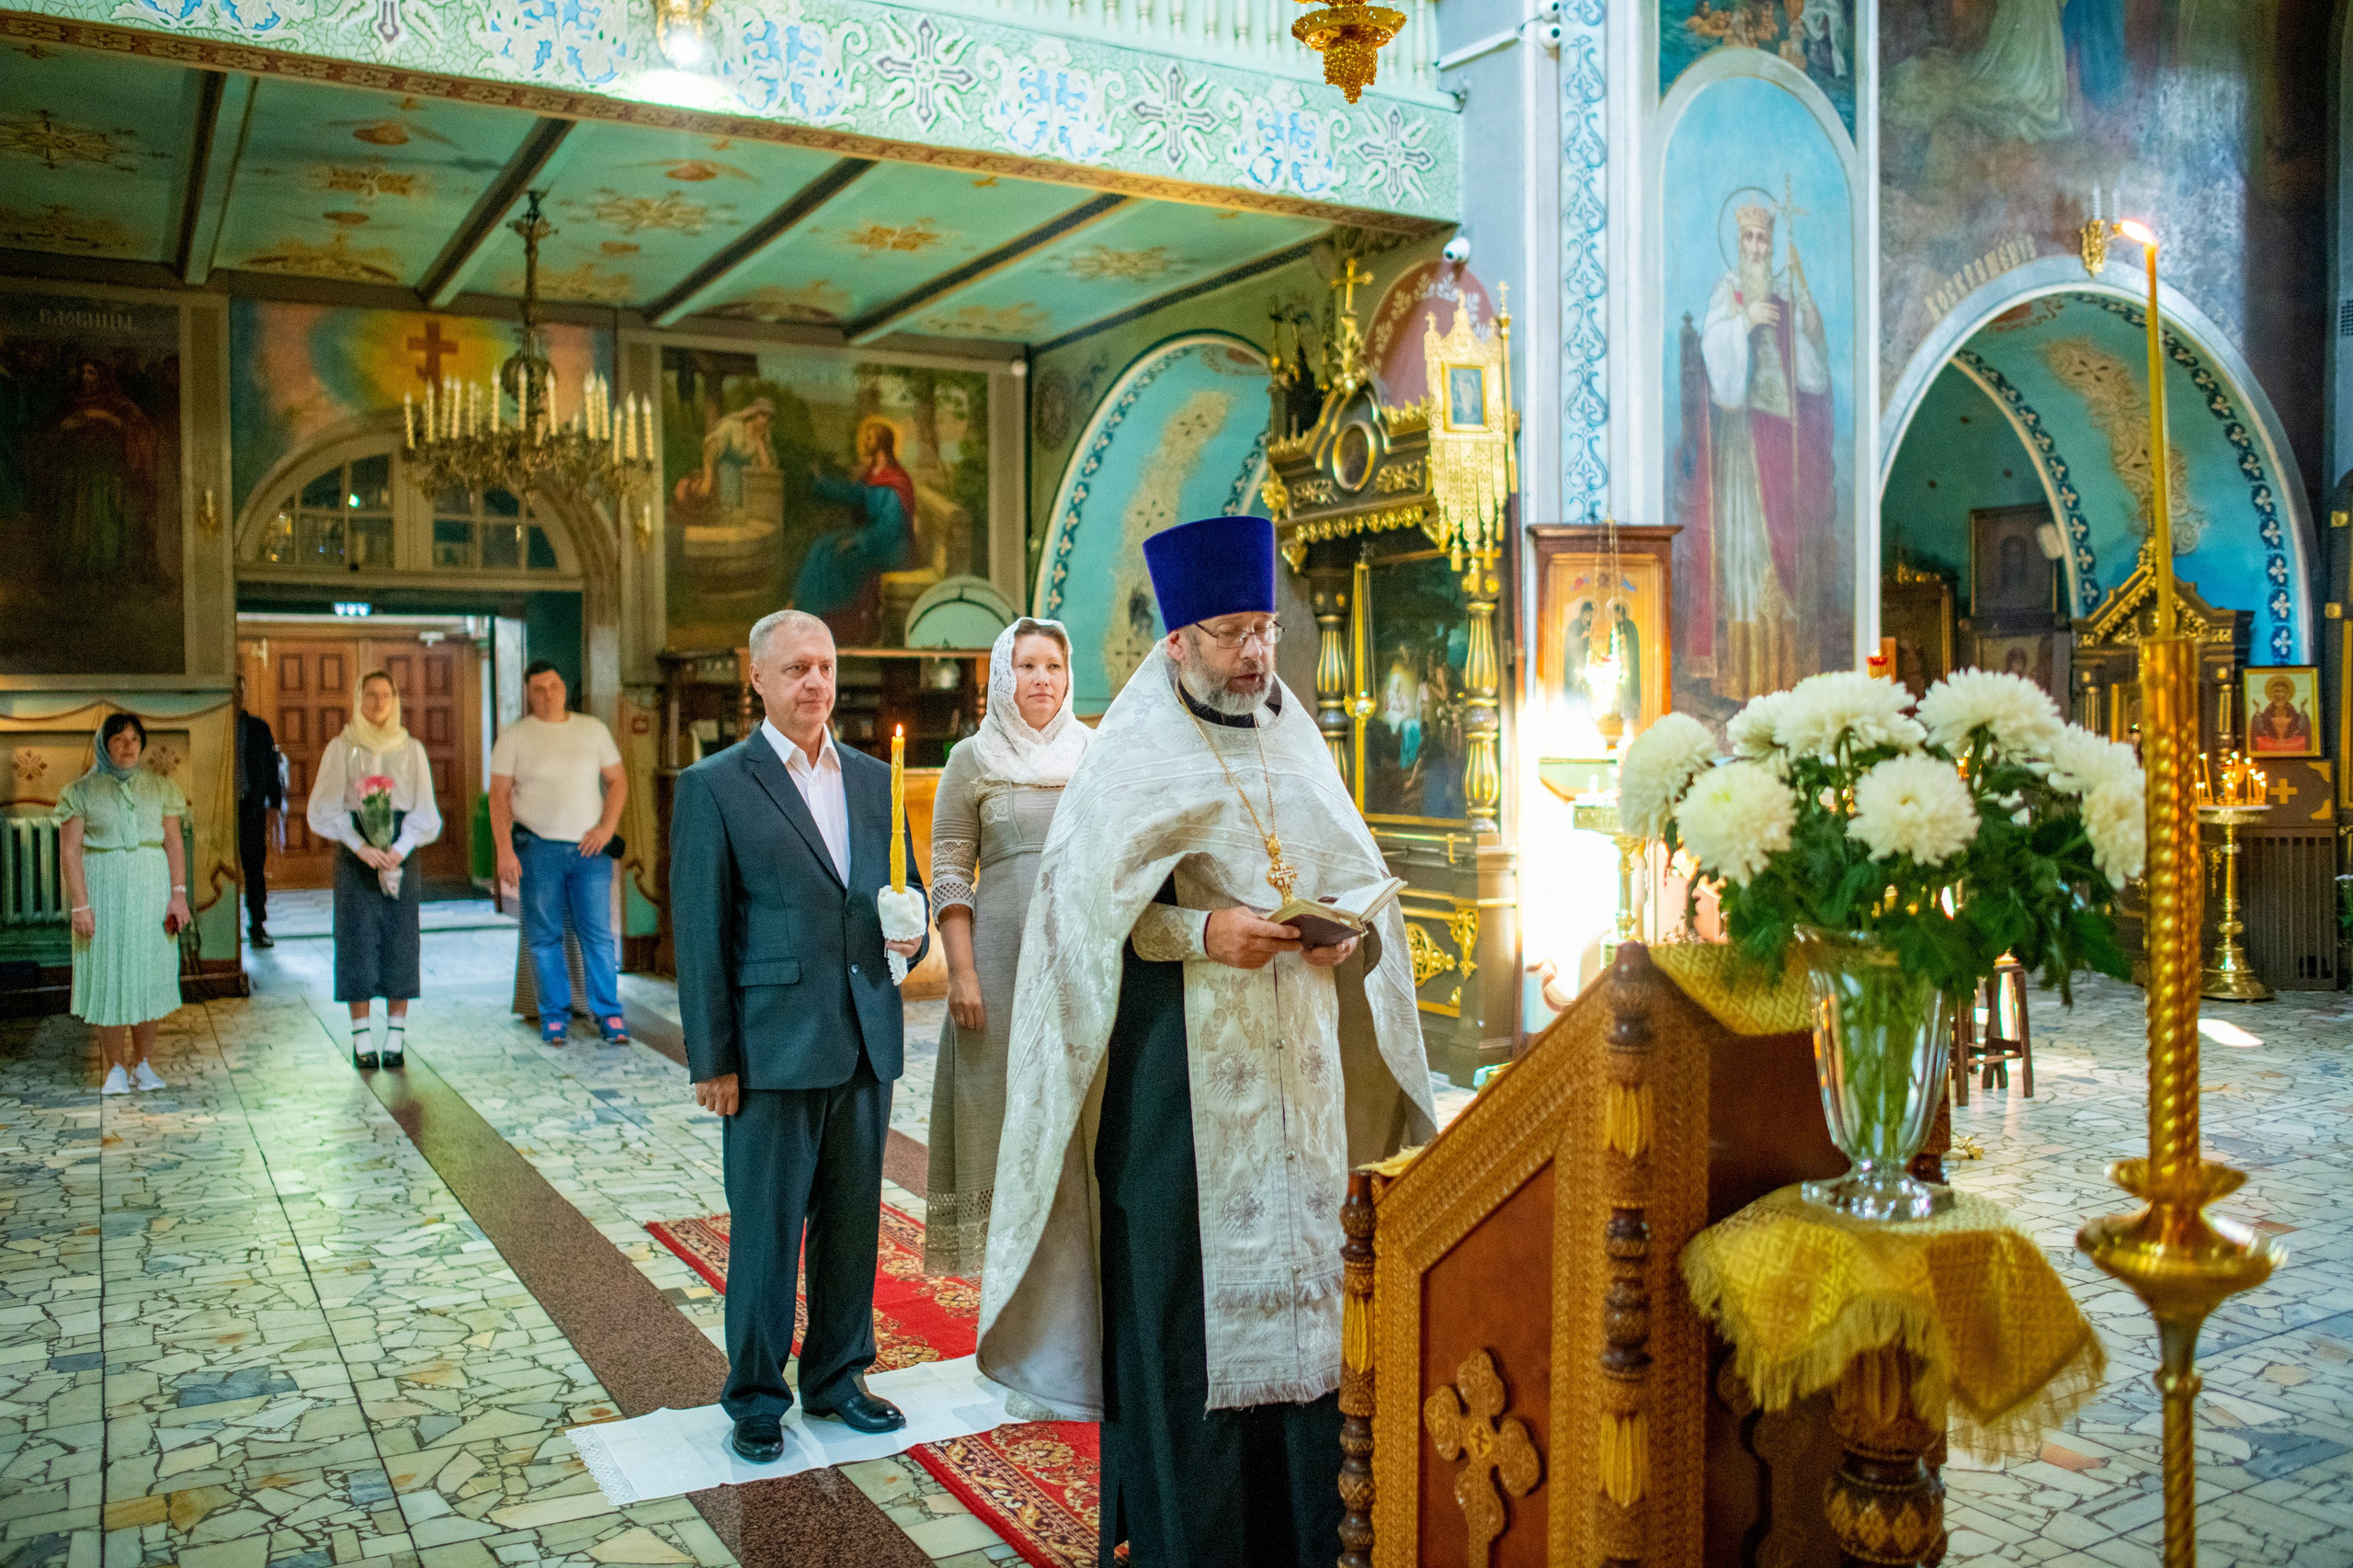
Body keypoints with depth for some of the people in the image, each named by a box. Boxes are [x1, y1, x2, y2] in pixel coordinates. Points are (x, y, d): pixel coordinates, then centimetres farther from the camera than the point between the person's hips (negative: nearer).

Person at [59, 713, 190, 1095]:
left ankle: (144, 1063, 13)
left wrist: (178, 895, -5)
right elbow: (70, 851, -3)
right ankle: (115, 1068, 8)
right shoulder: (83, 791, 1)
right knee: (108, 974, 0)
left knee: (148, 973, 4)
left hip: (150, 890, 2)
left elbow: (174, 843, 5)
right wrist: (81, 905, -12)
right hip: (103, 890, -2)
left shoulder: (159, 787, 7)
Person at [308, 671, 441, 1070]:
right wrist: (361, 847, -14)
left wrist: (400, 849, -12)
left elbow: (425, 812, 4)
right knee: (358, 941, -3)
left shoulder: (411, 749, 8)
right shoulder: (341, 748, 5)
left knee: (400, 941, -1)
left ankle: (395, 1039, 4)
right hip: (355, 854, -1)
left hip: (402, 855, 1)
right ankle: (362, 1040, 2)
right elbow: (325, 810, -1)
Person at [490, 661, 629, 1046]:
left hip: (589, 848, 1)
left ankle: (609, 1014, 6)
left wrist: (606, 827, -2)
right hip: (538, 850, -1)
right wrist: (504, 850, -9)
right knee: (544, 937, 4)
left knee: (598, 934, -1)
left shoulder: (593, 729, 9)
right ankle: (554, 1017, 13)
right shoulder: (514, 736, 3)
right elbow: (499, 794, 1)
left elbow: (618, 780, 12)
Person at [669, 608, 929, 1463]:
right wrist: (710, 1060, -8)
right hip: (772, 1046, -5)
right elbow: (698, 934, -6)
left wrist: (913, 932, -6)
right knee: (766, 1228, 5)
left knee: (853, 1221, 13)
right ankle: (756, 1398, 22)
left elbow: (906, 886, 19)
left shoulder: (874, 779, 11)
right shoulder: (713, 786, -4)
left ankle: (836, 1376, 30)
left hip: (865, 1040, 5)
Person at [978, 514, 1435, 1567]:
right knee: (1181, 1281, -3)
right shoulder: (1132, 754, -2)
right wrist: (1202, 932, -19)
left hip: (1297, 1064, 5)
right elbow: (1090, 899, -8)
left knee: (1297, 1272, 8)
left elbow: (1357, 871, 16)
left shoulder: (1296, 743, 14)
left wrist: (1346, 929, -5)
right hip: (1181, 1067, -5)